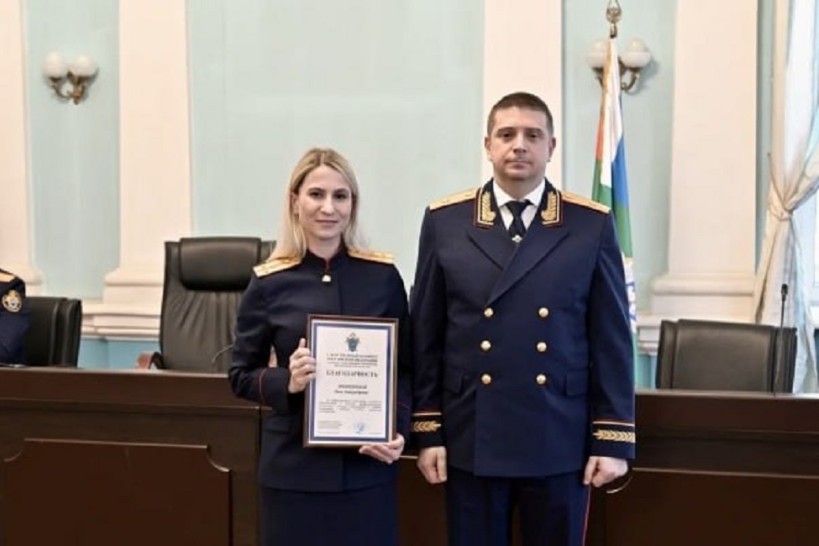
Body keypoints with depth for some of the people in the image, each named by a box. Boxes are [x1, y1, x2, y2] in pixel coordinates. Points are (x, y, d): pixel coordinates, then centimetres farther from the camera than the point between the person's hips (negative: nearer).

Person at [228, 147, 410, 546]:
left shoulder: (382, 276, 1)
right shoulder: (268, 283, -2)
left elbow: (404, 368, 6)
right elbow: (241, 375, 3)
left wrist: (399, 431, -8)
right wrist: (287, 382, -15)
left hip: (367, 464, 1)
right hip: (295, 465, -1)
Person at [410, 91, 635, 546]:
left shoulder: (592, 225, 0)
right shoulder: (444, 221, 1)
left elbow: (612, 340, 0)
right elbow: (426, 336, 3)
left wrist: (613, 439, -3)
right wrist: (427, 430, 0)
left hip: (561, 441, 0)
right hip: (471, 441, 1)